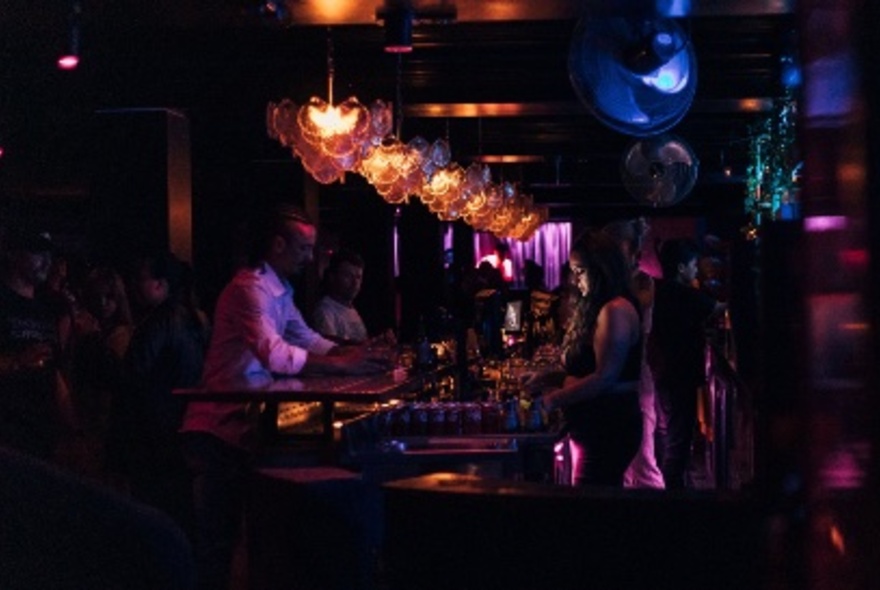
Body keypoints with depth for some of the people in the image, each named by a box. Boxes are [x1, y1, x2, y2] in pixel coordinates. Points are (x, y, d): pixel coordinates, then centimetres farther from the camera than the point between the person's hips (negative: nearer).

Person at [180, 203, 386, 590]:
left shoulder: (280, 292, 13)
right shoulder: (250, 289, -18)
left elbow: (309, 340, 15)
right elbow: (274, 355, -30)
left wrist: (357, 351, 0)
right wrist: (342, 365, -26)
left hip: (244, 425, 10)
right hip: (219, 428, -10)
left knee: (231, 532, 15)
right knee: (218, 537, -5)